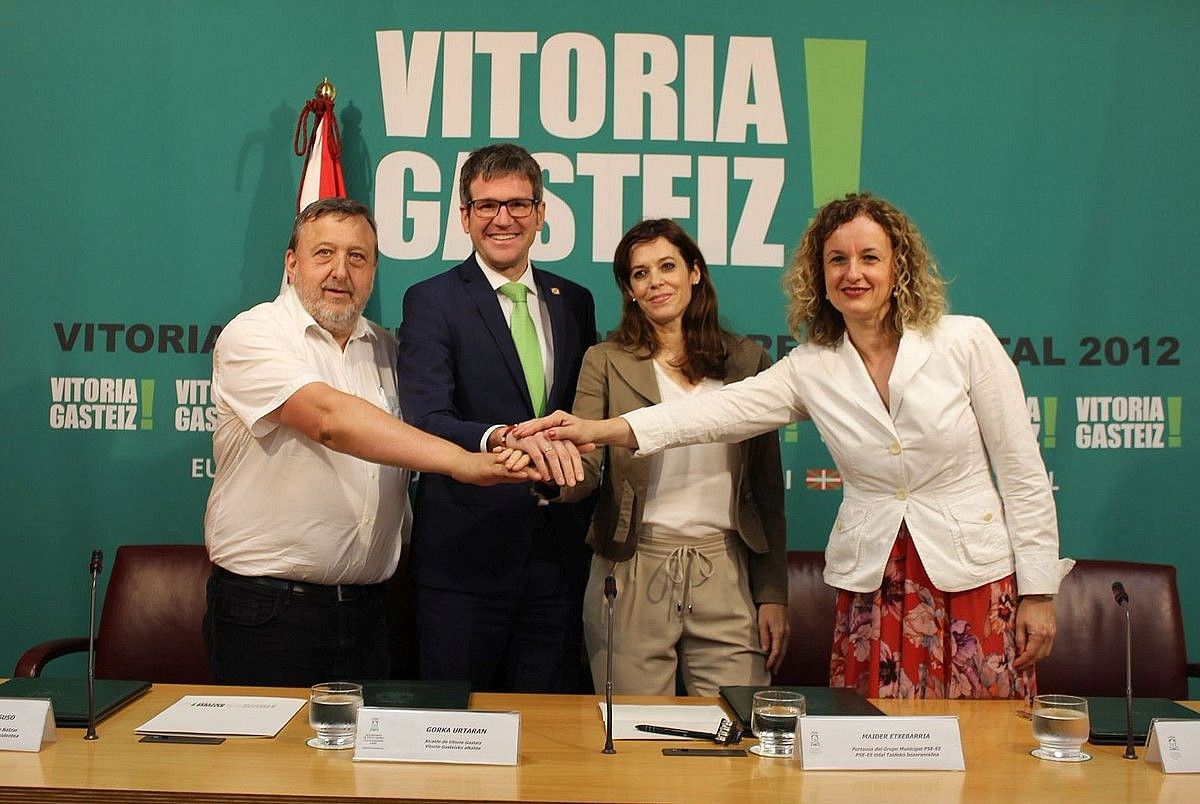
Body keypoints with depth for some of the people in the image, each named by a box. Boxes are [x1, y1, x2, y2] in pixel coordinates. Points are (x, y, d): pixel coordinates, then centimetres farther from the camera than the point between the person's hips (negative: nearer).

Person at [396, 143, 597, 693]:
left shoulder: (574, 302, 11)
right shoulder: (432, 302, -4)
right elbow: (425, 418, -18)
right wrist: (504, 437, -37)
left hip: (557, 554, 4)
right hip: (466, 551, -4)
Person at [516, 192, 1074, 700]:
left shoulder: (966, 341, -5)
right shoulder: (809, 370, 1)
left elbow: (1022, 472, -2)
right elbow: (716, 412, -11)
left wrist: (1038, 592, -3)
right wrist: (596, 430, -25)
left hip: (976, 578, -2)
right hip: (873, 588, 2)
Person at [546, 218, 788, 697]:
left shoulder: (748, 360, 6)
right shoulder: (606, 361, 3)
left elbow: (768, 490, 9)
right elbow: (585, 473, -6)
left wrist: (773, 594, 5)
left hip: (726, 578, 1)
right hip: (632, 579, -1)